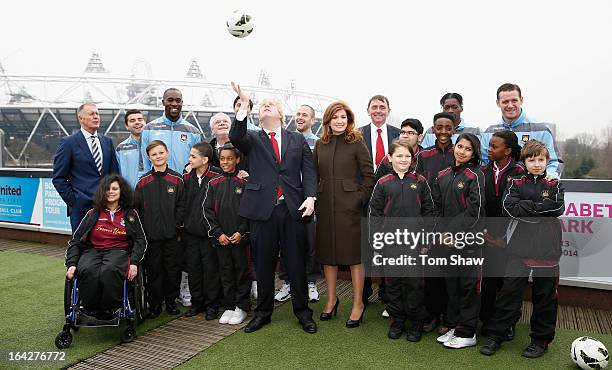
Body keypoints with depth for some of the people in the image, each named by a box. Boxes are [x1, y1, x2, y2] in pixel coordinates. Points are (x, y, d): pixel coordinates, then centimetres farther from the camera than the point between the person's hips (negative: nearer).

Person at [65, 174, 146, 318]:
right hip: (93, 251, 2)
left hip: (118, 251, -1)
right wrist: (71, 264, -3)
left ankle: (109, 310, -20)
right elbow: (75, 240, 12)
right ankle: (91, 309, -15)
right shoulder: (93, 213, 16)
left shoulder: (130, 214, 13)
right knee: (88, 271, -33)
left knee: (110, 270, -36)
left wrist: (134, 262, -9)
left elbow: (141, 239, 7)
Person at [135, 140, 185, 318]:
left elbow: (182, 205, 1)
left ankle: (171, 300, 22)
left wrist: (176, 225, -7)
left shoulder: (176, 179, 1)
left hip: (171, 234, 0)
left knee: (173, 268, 7)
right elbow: (138, 208, 4)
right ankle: (154, 303, 20)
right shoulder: (143, 182, 4)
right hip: (151, 235, 0)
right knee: (153, 269, 7)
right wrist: (144, 229, -3)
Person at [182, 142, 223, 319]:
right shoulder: (187, 177, 6)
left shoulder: (217, 176, -10)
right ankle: (197, 303, 27)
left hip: (209, 232, -5)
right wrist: (181, 227, 9)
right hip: (190, 232, 5)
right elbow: (181, 203, 12)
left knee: (211, 269, 4)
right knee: (193, 269, 12)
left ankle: (212, 305, 18)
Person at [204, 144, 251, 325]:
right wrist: (218, 233, -5)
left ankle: (241, 307, 17)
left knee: (242, 270, 4)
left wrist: (241, 232, -12)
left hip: (240, 237, -3)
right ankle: (229, 307, 21)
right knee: (225, 271, 10)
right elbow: (208, 210, 4)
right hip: (221, 237, 3)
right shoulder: (214, 184, 7)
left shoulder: (244, 182, -1)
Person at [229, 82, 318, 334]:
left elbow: (308, 170, 7)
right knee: (263, 264, 10)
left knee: (296, 263, 7)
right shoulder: (252, 139, 10)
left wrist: (310, 197, -8)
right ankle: (263, 312, 27)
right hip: (262, 208, 0)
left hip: (293, 209, 0)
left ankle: (302, 312, 23)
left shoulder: (298, 140, 13)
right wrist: (243, 106, -21)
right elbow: (235, 137, -12)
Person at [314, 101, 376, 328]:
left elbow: (369, 175, -3)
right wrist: (316, 198, 5)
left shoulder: (357, 143, -3)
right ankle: (331, 298, 27)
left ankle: (358, 303, 16)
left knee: (354, 252, 2)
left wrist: (360, 198, -10)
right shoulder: (320, 144, 9)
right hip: (325, 205, 5)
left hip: (349, 205, -4)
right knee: (327, 251, 11)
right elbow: (315, 175, 14)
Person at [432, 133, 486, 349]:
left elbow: (474, 210, -12)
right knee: (451, 281, 12)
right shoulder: (443, 175, 11)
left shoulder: (475, 176, -6)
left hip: (468, 237, -5)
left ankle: (467, 333, 13)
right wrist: (442, 231, 1)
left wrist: (453, 231, -14)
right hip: (447, 237, 6)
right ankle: (454, 326, 26)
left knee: (468, 282, 2)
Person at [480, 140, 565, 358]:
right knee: (509, 290, 1)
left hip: (547, 248, 1)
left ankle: (541, 339, 25)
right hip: (519, 248, 0)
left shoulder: (554, 185, 10)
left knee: (545, 294, 9)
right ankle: (496, 335, 12)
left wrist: (526, 206, -8)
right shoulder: (517, 184, 9)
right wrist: (540, 207, -9)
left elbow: (558, 208, -8)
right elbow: (510, 207, -8)